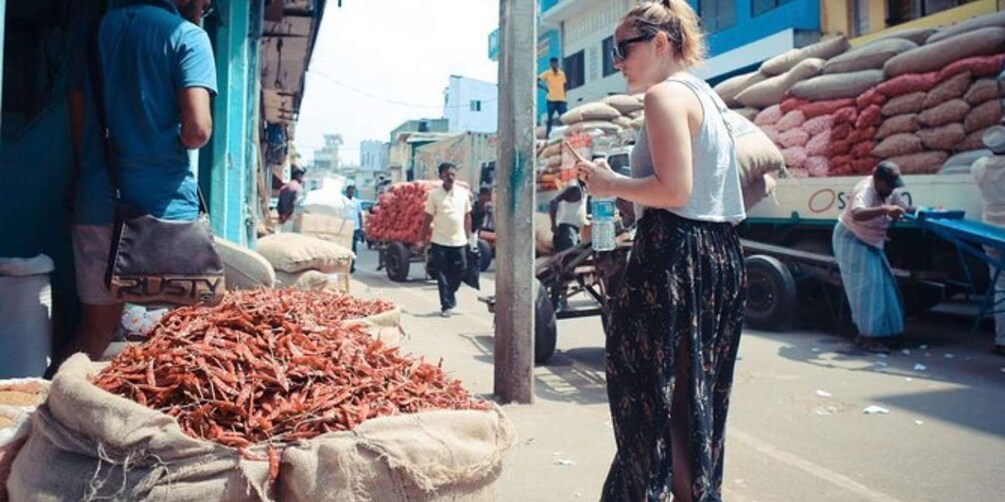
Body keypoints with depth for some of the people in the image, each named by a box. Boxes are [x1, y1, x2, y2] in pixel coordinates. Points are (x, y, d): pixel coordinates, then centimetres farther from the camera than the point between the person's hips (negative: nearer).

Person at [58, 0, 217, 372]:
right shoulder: (187, 35, -4)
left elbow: (78, 122, 17)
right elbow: (197, 129, -17)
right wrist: (183, 141, 5)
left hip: (97, 204, 6)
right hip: (164, 206, -6)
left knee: (93, 334, 15)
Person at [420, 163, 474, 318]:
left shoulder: (463, 193, 5)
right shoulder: (434, 194, -2)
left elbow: (467, 216, 11)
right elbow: (428, 218, 1)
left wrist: (469, 237, 9)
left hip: (459, 241, 2)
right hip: (439, 241, -2)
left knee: (459, 271, 5)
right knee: (442, 275, 2)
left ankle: (450, 296, 31)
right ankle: (446, 306, 11)